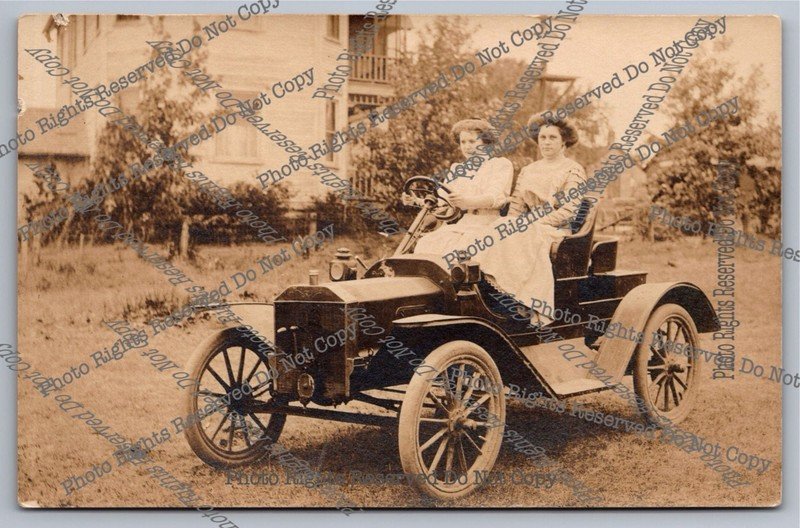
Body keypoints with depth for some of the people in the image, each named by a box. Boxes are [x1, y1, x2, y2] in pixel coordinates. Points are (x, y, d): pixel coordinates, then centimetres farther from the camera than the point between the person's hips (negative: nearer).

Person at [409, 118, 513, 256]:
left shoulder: (500, 165, 10)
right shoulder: (457, 169, 27)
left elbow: (496, 197, -8)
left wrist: (466, 201, -27)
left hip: (484, 227, -5)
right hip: (454, 226, 5)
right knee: (426, 244, -25)